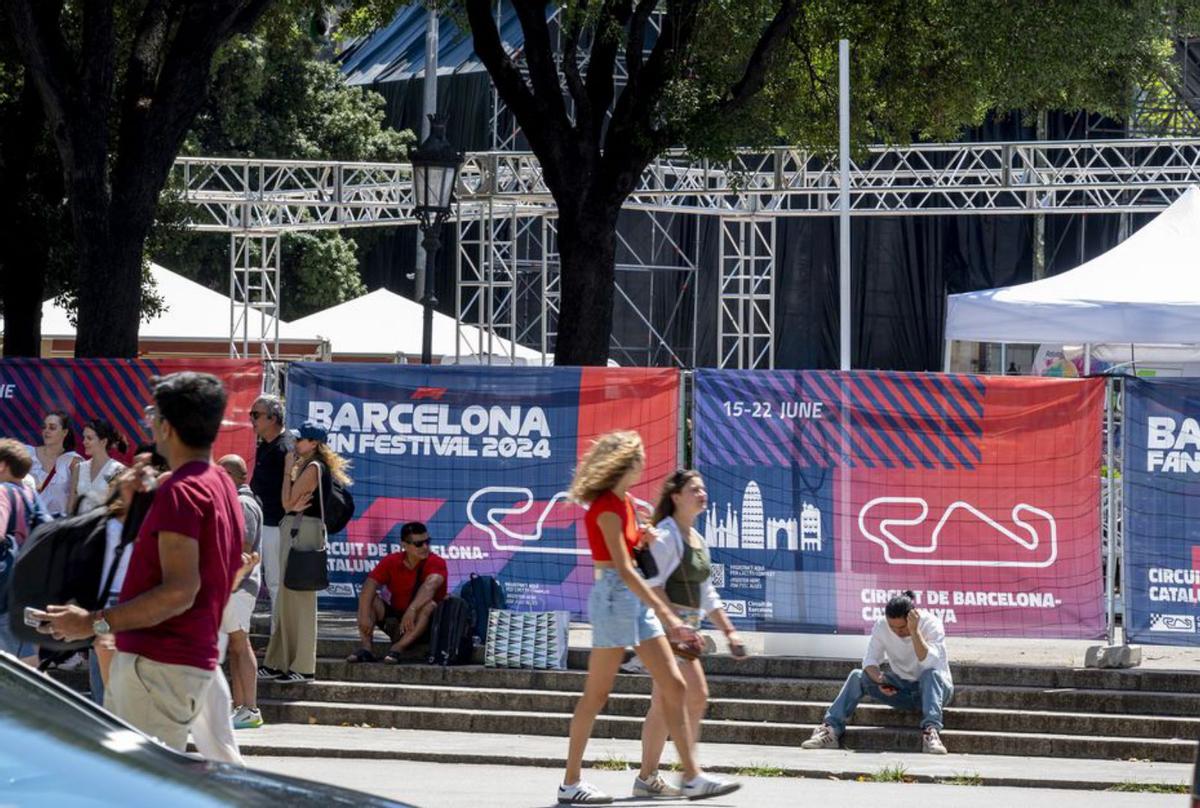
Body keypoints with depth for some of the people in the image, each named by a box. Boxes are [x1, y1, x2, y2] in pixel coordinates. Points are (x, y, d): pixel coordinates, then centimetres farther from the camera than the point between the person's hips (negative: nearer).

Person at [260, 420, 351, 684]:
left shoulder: (312, 468, -12)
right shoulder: (310, 467, 18)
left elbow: (288, 502, -13)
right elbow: (290, 503, 11)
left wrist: (288, 470, -5)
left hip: (303, 531, -10)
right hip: (294, 530, 10)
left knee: (299, 598, -8)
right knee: (287, 598, 12)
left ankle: (303, 667, -6)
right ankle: (279, 663, 17)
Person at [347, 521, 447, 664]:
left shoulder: (436, 563, -13)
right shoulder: (391, 562, -5)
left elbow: (430, 586, -33)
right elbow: (369, 586, -17)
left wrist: (412, 610, -49)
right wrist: (365, 616, -33)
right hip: (396, 619, 3)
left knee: (429, 606, -34)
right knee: (368, 600, -17)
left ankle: (398, 648, -41)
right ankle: (367, 648, -31)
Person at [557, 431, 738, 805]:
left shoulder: (624, 501, 13)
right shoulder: (606, 507, -16)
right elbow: (623, 569, -23)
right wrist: (666, 615, -27)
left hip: (635, 597, 9)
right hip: (614, 595, -9)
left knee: (674, 686, 5)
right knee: (597, 693, -3)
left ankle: (692, 777, 6)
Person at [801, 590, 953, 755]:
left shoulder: (931, 624, -21)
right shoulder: (881, 626, -10)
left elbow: (930, 664, -33)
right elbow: (870, 660, -11)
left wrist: (914, 631, -40)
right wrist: (879, 679, -31)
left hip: (935, 687, -4)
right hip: (902, 689, 4)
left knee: (931, 674, -38)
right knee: (857, 676, -16)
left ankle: (931, 730, -52)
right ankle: (831, 728, -25)